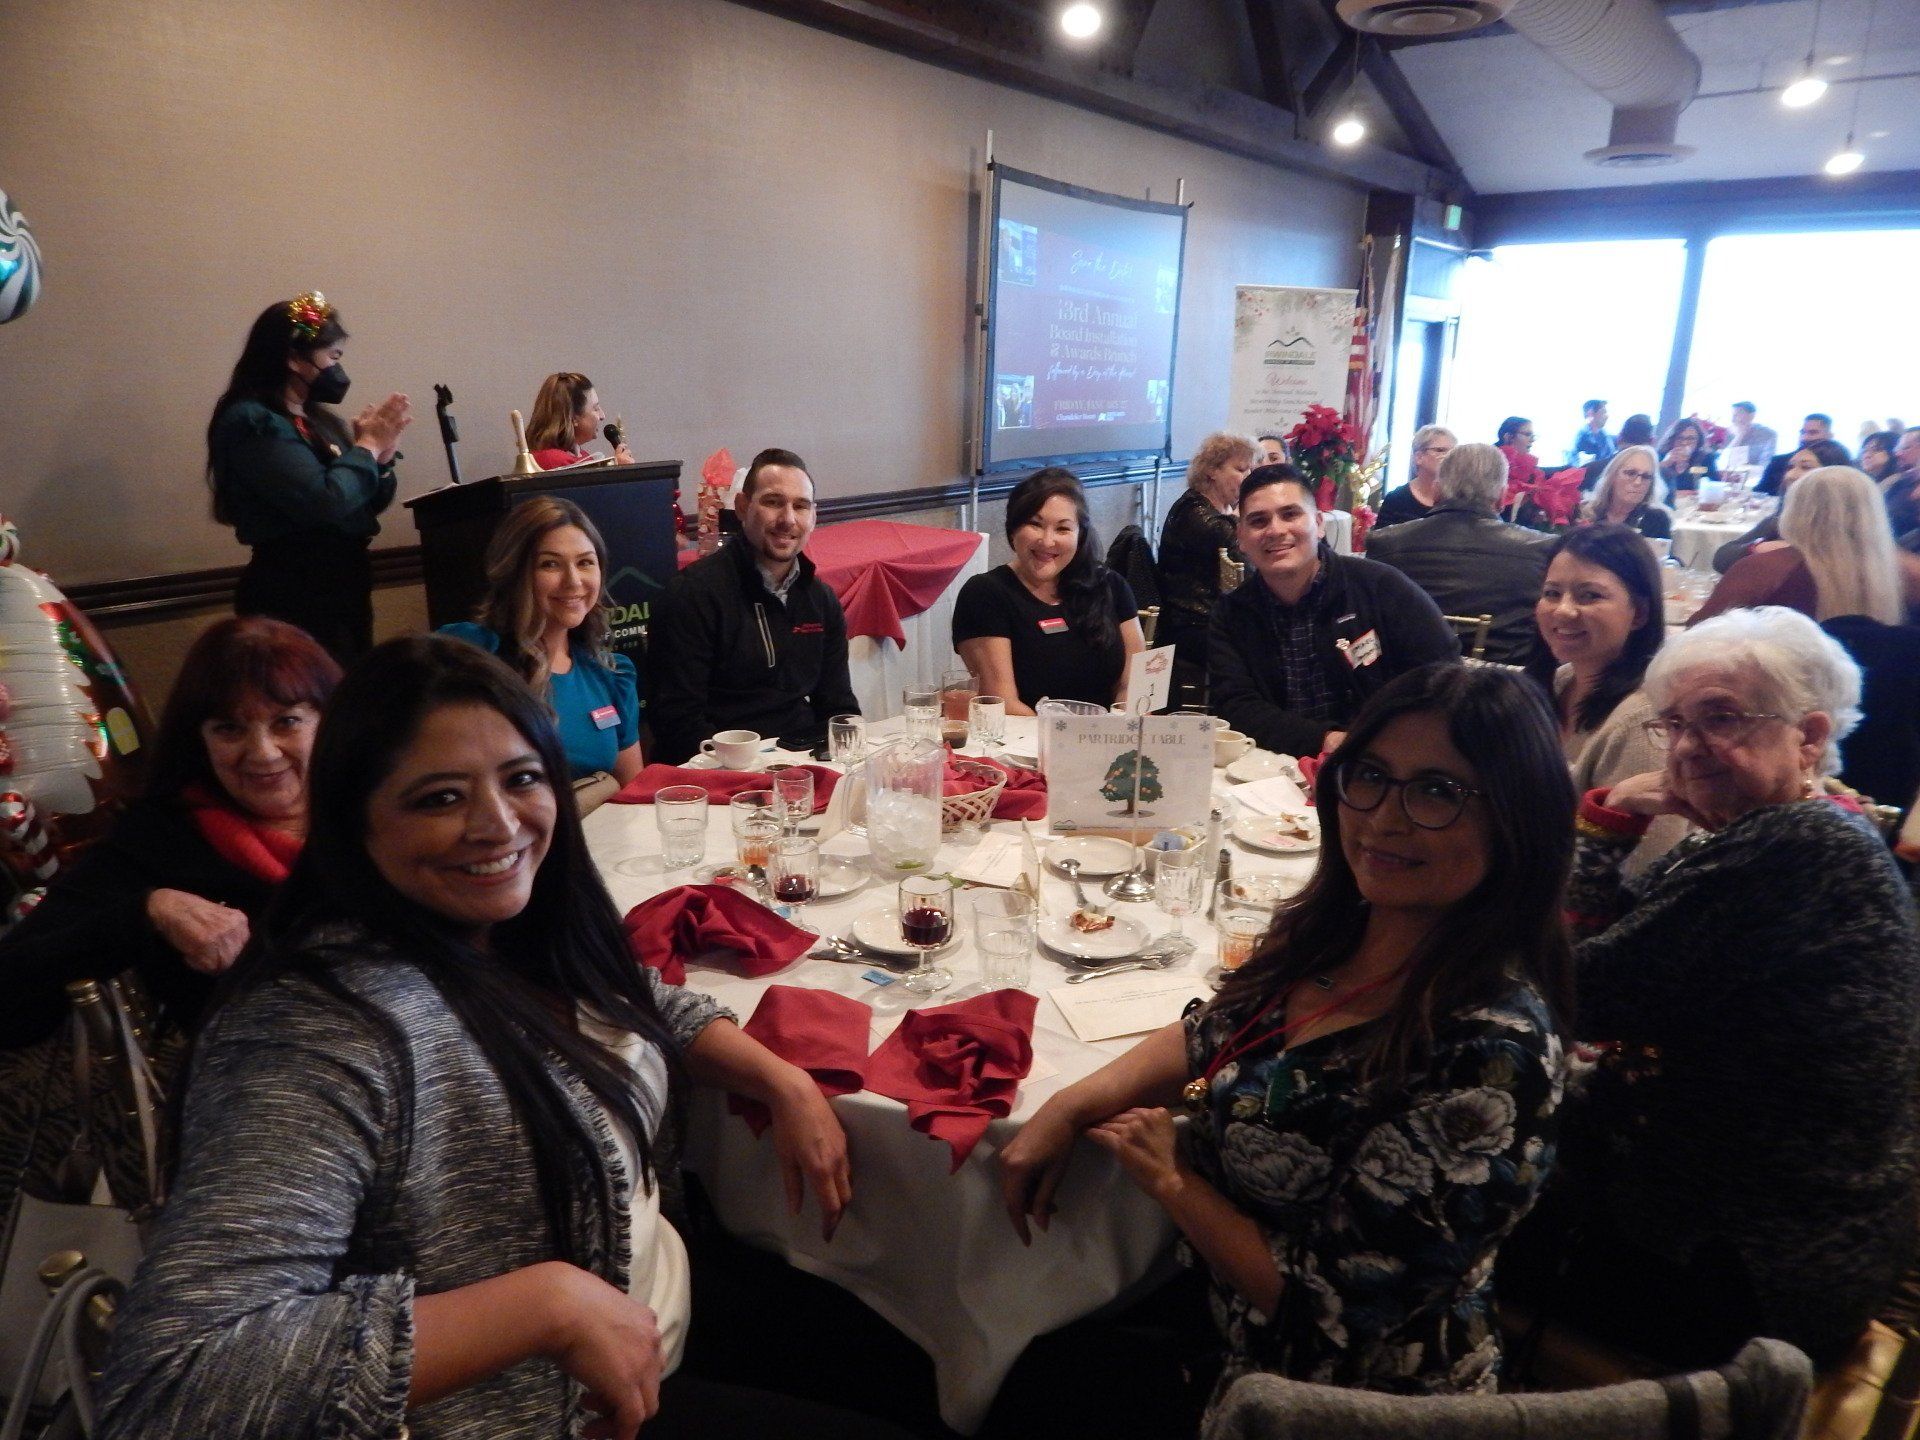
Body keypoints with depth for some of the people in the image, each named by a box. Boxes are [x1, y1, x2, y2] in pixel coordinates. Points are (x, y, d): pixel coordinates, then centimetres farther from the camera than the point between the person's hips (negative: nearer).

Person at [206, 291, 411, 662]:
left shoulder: (318, 419, 11)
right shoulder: (252, 422, -13)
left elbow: (367, 503, 15)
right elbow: (326, 502, -25)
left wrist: (381, 453, -2)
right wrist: (368, 445, -10)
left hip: (345, 585, 9)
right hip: (294, 597, -8)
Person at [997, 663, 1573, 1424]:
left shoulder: (1490, 1051, -33)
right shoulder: (1331, 925, -9)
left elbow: (1326, 1306, -27)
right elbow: (1212, 1035, 7)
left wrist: (1173, 1180, -15)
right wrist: (1072, 1105, -8)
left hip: (1331, 1397, -5)